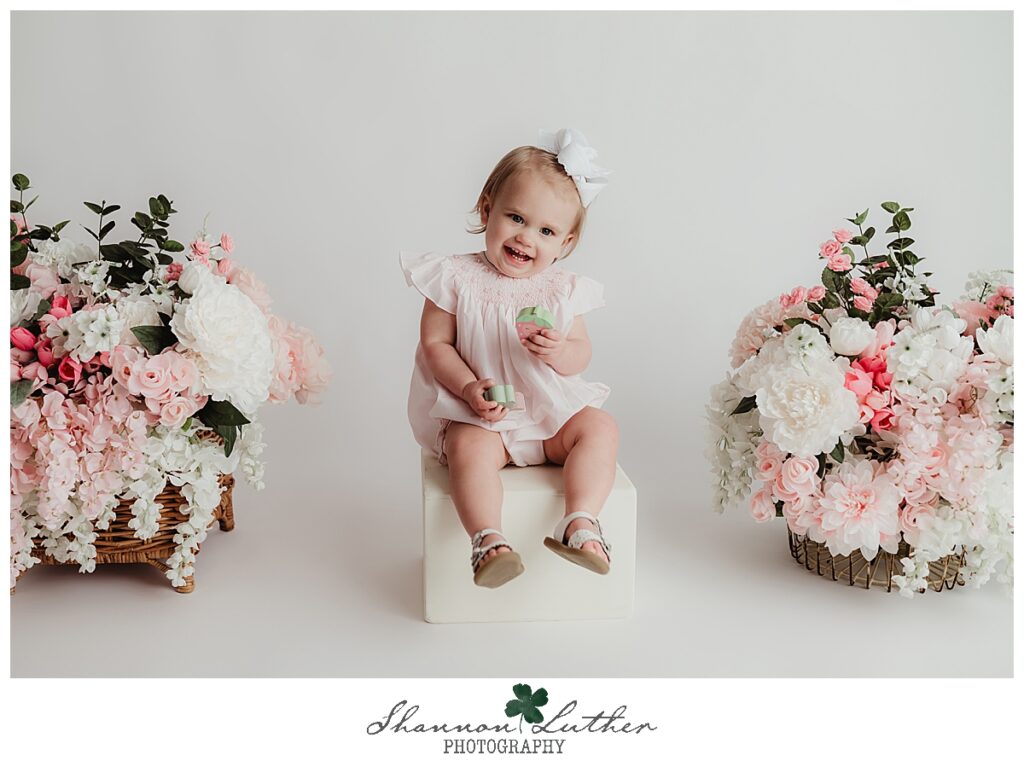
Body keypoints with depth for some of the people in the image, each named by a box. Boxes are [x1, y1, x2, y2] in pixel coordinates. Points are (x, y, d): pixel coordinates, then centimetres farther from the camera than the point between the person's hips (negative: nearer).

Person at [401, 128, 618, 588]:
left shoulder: (562, 290, 2)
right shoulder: (456, 278, -6)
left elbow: (581, 356, 4)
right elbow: (435, 343, -6)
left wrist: (557, 352, -20)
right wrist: (469, 388, -21)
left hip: (550, 411, 3)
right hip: (477, 413, -3)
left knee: (600, 429, -19)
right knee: (470, 447, -33)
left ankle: (580, 522, -24)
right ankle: (488, 541, -36)